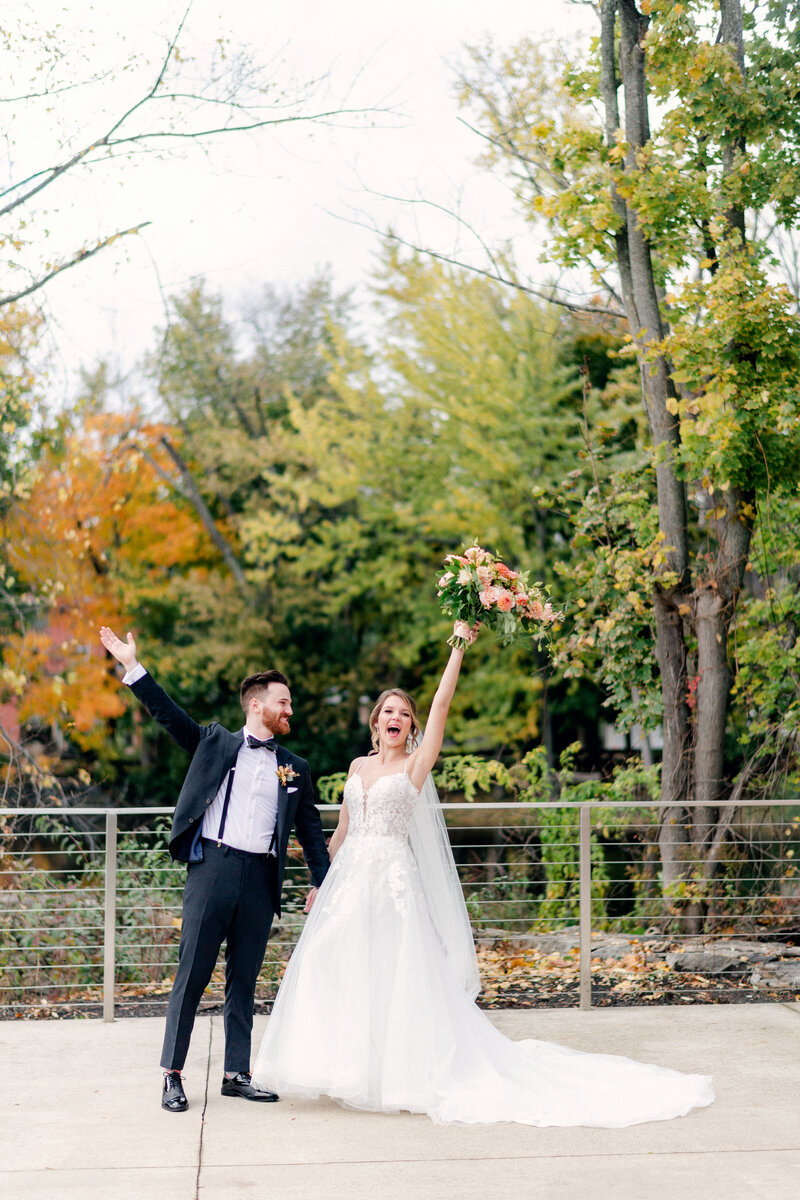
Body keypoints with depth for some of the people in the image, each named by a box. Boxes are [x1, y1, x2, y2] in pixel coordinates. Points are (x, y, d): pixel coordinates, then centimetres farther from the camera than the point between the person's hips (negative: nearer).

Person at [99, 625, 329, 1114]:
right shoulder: (215, 742, 9)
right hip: (212, 867, -3)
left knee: (244, 981, 8)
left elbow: (311, 829, 16)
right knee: (192, 973, -2)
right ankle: (173, 1074, 6)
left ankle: (238, 1074, 17)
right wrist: (133, 666, -6)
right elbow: (169, 713, 3)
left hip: (261, 877, 3)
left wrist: (323, 883, 10)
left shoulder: (294, 767, 15)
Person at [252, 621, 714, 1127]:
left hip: (394, 880, -5)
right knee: (340, 970, 3)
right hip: (350, 878, 5)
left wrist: (459, 647, -13)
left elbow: (441, 706, -10)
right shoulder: (359, 767, 15)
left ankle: (398, 1074, 1)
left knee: (393, 975, -7)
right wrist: (319, 879, 18)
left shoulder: (415, 765, 1)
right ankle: (353, 1071, 13)